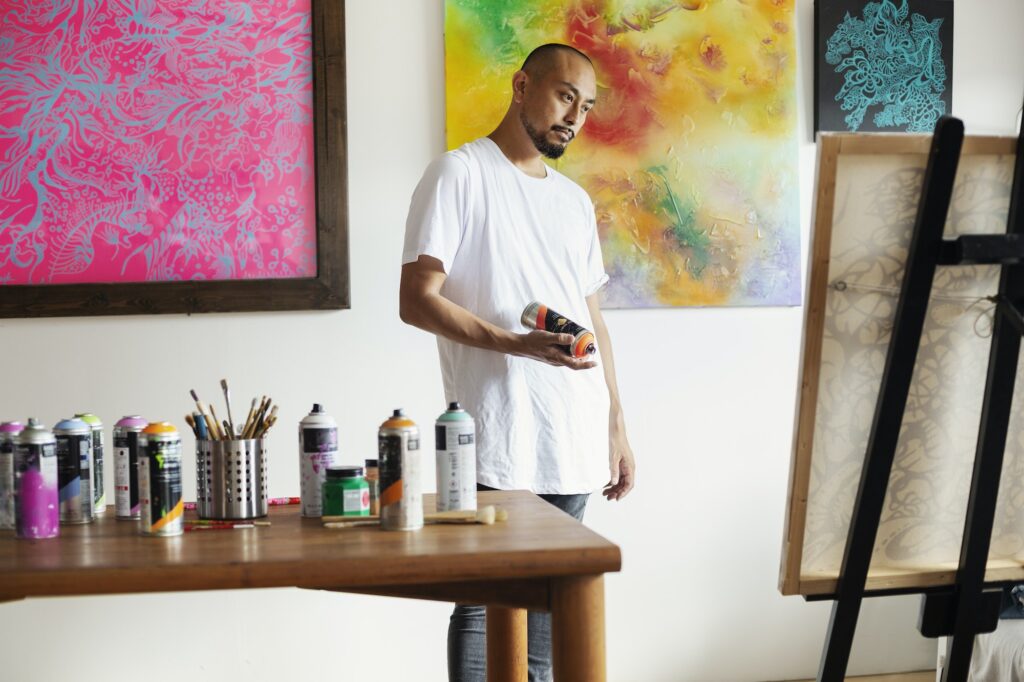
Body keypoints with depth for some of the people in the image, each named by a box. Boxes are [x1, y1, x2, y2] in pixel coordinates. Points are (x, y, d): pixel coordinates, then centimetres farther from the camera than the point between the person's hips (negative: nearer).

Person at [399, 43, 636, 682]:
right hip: (497, 444, -6)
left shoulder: (575, 200, 20)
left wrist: (617, 428, 17)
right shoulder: (460, 174, -2)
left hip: (575, 445, 7)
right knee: (484, 602, -3)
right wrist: (517, 345, -22)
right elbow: (417, 300, -10)